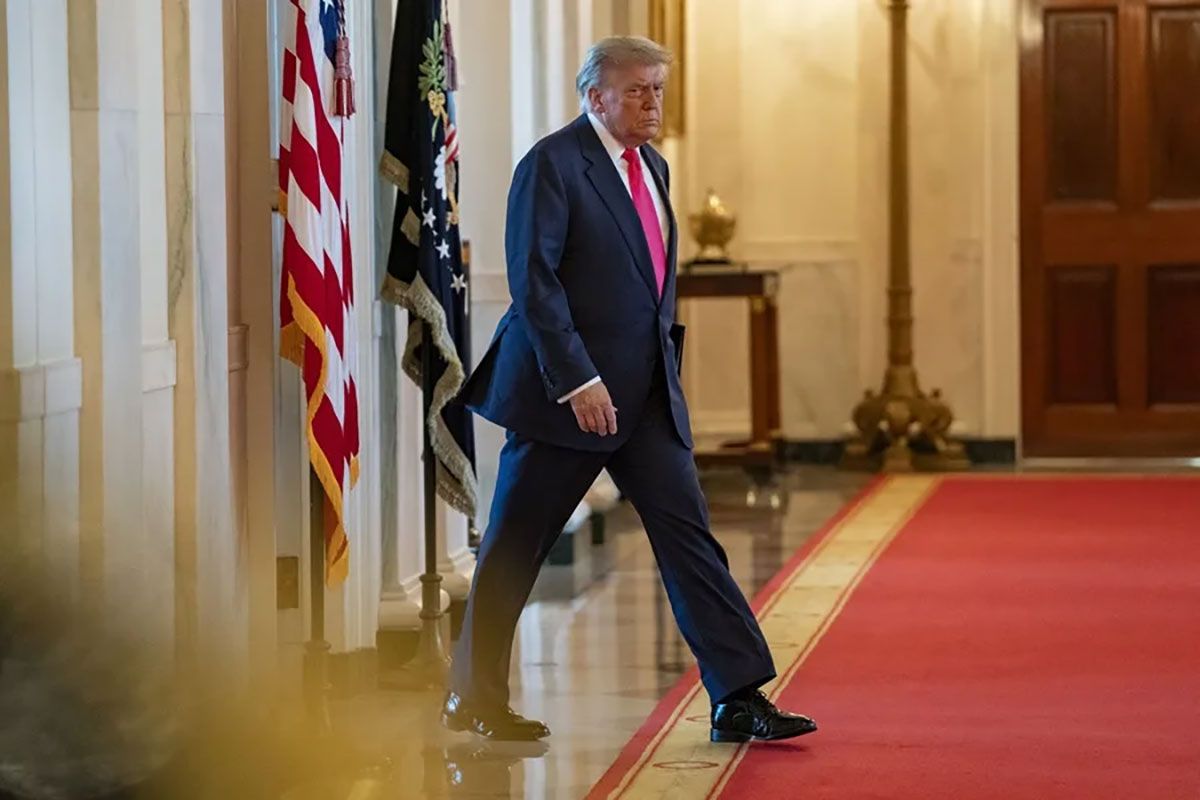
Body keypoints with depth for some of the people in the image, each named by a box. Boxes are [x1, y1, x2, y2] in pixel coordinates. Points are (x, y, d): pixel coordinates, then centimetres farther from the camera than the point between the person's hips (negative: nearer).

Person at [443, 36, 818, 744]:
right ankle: (474, 699, 16)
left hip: (647, 394, 7)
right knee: (515, 549, 3)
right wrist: (577, 381, -21)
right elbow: (533, 279, -17)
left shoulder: (653, 166, 15)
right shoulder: (553, 163, -10)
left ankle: (739, 698, -1)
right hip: (567, 390, -7)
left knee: (688, 533, 0)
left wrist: (667, 361, 13)